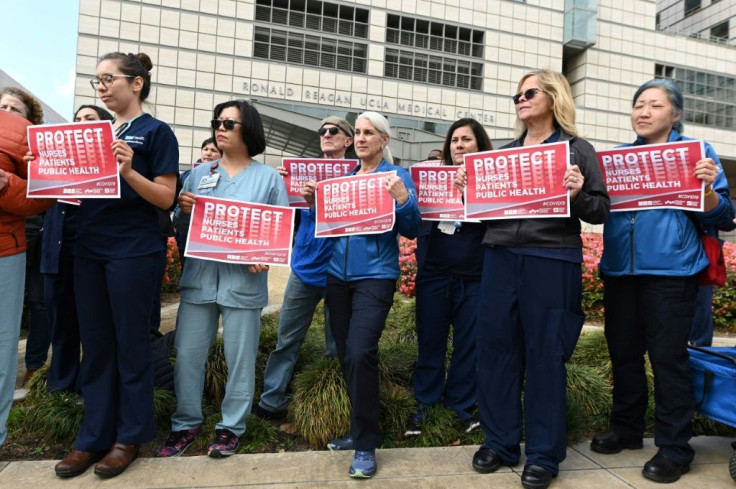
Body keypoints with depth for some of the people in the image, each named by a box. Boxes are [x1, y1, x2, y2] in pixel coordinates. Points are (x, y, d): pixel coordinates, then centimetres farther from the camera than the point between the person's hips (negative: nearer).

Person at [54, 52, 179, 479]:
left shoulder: (157, 132, -3)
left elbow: (165, 198, -10)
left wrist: (128, 171, -25)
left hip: (133, 252, -6)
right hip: (89, 249, 7)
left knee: (130, 343, 3)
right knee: (95, 345, 11)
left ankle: (130, 436, 17)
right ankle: (94, 436, 23)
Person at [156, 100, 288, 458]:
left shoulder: (269, 177, 4)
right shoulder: (199, 174, 13)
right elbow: (181, 226, 14)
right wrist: (183, 208, -8)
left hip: (243, 281, -3)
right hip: (199, 277, 3)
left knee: (239, 358, 6)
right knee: (187, 354, 7)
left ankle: (231, 427, 23)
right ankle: (186, 423, 26)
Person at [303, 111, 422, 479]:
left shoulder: (398, 176, -1)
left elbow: (411, 231, -7)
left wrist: (403, 199, -23)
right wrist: (314, 203, -2)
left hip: (375, 277, -6)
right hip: (338, 274, 6)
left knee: (360, 354, -17)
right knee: (345, 355, 11)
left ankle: (366, 445, 0)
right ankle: (360, 429, 29)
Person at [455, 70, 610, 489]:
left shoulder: (578, 149, 4)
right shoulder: (505, 151, 16)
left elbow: (602, 210, 0)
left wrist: (576, 195, -19)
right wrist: (469, 188, 0)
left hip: (552, 261, -4)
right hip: (500, 257, 5)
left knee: (545, 353, 2)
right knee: (495, 347, 7)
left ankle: (545, 454, 19)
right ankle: (500, 442, 23)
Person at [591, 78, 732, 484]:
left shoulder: (697, 152, 2)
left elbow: (719, 217, 0)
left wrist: (708, 189, -19)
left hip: (670, 270, -4)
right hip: (619, 268, 5)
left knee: (667, 357, 0)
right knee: (623, 352, 13)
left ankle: (674, 447, 16)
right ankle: (626, 428, 31)